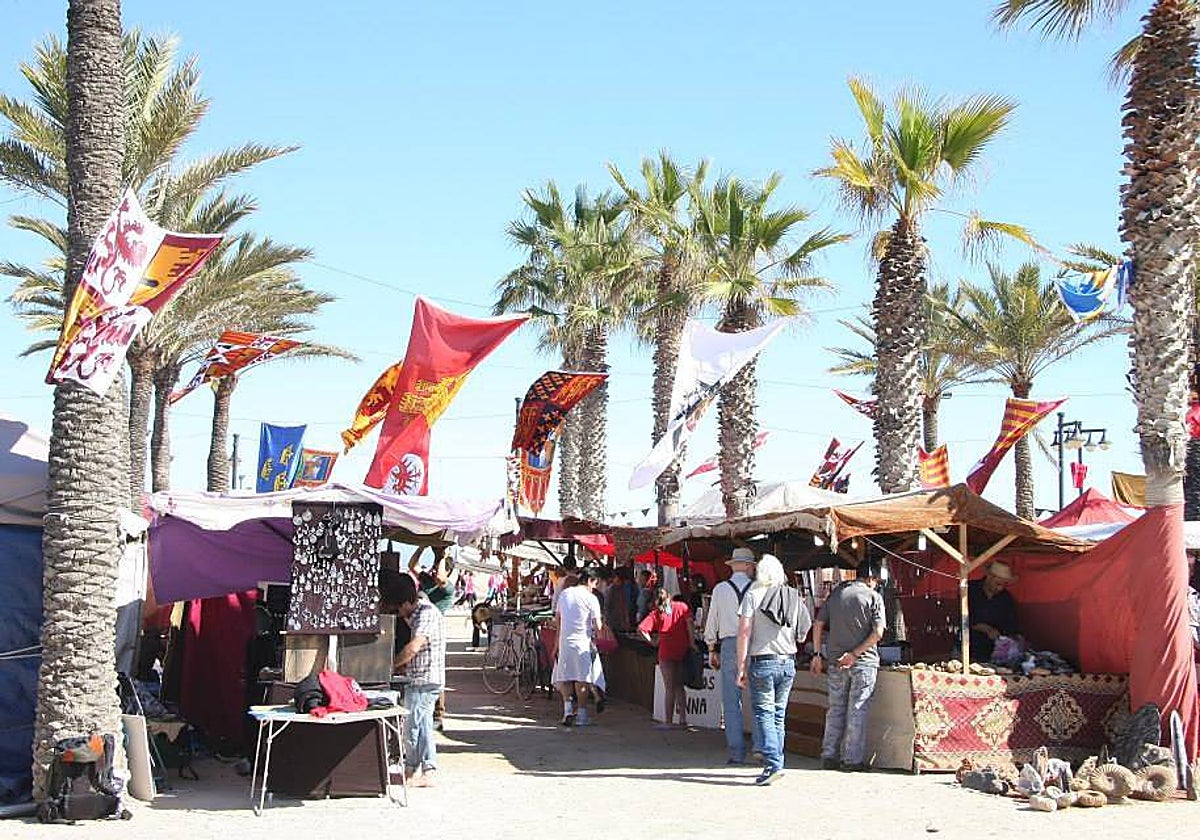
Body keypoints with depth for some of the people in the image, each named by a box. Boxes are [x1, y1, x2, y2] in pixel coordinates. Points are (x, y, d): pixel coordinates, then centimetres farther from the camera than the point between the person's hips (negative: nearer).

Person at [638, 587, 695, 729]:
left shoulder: (656, 614, 2)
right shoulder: (682, 606, 6)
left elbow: (641, 629, -10)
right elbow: (689, 623, -9)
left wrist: (652, 642, 1)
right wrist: (692, 643, -8)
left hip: (666, 653, -2)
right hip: (683, 652, 2)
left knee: (670, 688, 4)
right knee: (679, 686, 15)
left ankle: (668, 721, 3)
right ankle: (683, 717, 11)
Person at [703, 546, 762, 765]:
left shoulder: (720, 589, 4)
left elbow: (711, 621, 9)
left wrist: (712, 650, 18)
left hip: (729, 645, 0)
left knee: (731, 702, 3)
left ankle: (736, 753, 2)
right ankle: (760, 744, -3)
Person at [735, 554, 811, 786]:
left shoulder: (753, 595, -5)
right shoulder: (794, 597, 8)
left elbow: (744, 632, -8)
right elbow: (802, 635, 11)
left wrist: (741, 667, -5)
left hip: (762, 661, -4)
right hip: (788, 662, 5)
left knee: (764, 714, -3)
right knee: (779, 715, 12)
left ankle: (772, 765, -13)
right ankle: (776, 763, 14)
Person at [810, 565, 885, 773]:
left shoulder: (835, 593, 8)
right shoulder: (874, 597, -4)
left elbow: (818, 625, 8)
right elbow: (878, 633, -13)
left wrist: (817, 654, 10)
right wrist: (855, 654, -13)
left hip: (836, 661, 4)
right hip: (864, 662, -4)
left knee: (835, 709, 11)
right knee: (857, 711, 1)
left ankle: (829, 756, 12)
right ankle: (853, 759, 1)